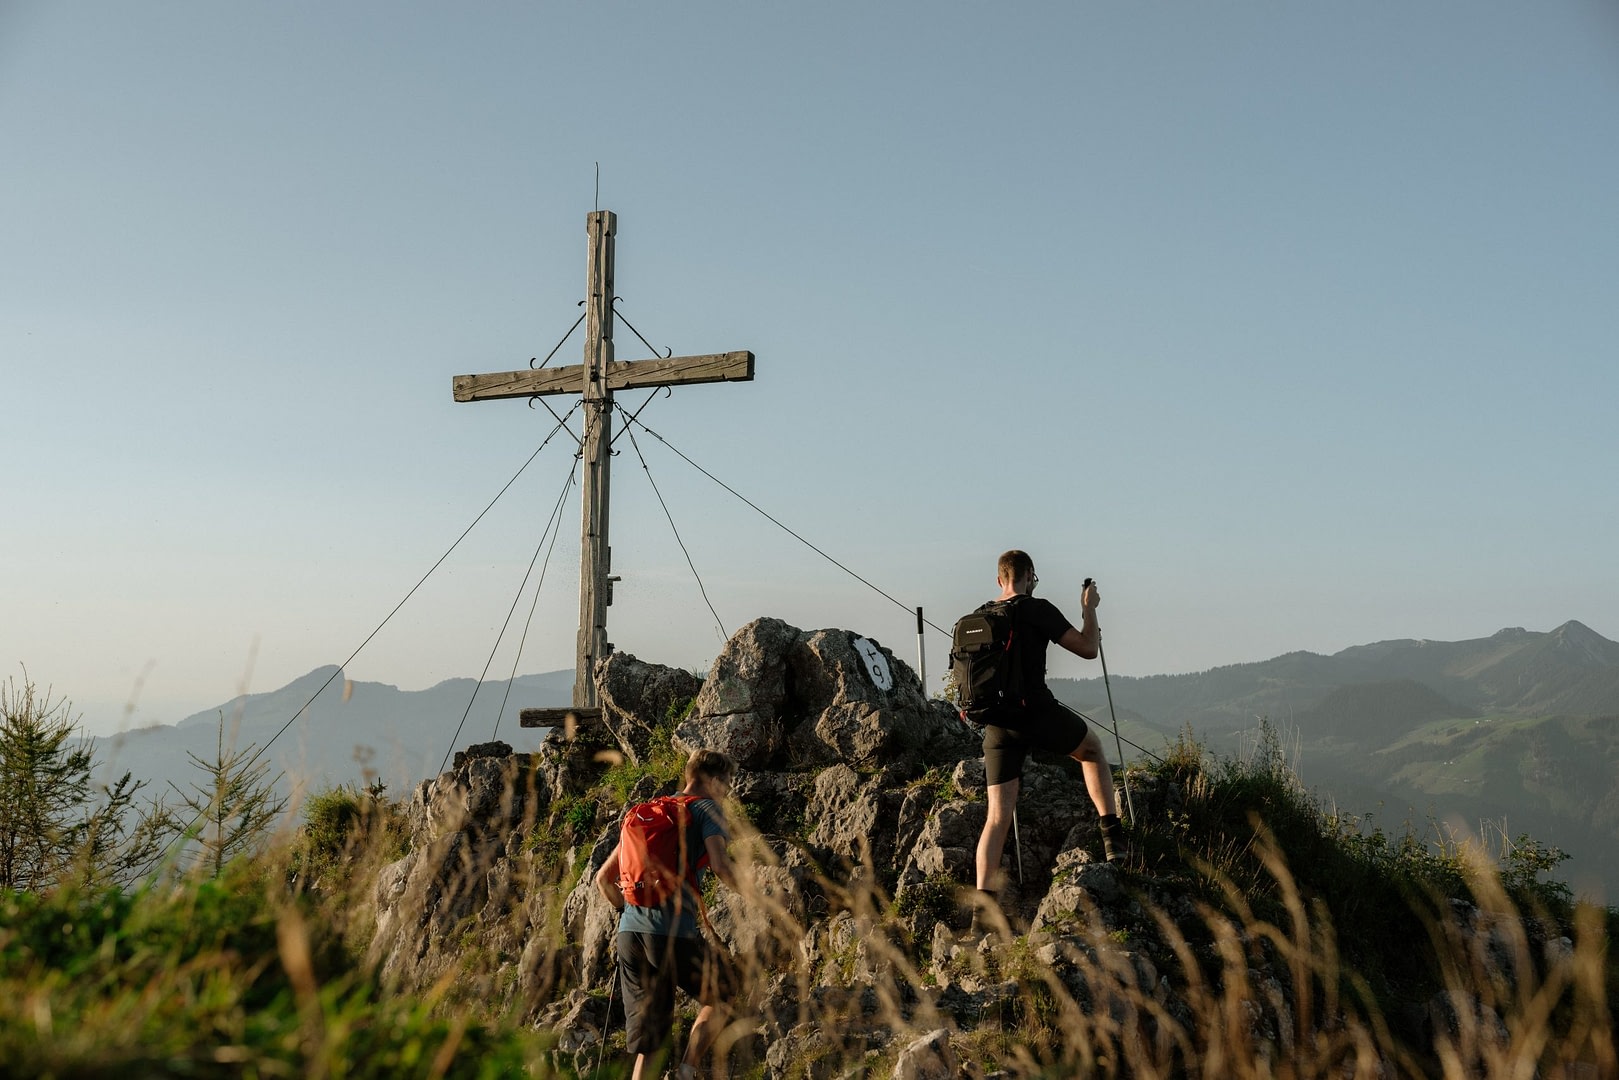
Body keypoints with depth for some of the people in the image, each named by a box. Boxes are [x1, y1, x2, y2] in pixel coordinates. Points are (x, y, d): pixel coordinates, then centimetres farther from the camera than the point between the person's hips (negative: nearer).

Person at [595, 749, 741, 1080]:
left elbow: (603, 878, 24)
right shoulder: (707, 809, 5)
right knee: (722, 994, 19)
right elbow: (719, 864, -14)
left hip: (630, 932, 6)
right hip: (674, 930, -6)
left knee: (648, 1040, 10)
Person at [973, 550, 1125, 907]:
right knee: (1092, 749, 26)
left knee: (998, 816, 6)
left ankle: (983, 901, 0)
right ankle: (1112, 835, 19)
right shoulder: (1037, 609, -6)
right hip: (1038, 713, -4)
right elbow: (1088, 648, -3)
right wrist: (1089, 607, 12)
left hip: (997, 726, 5)